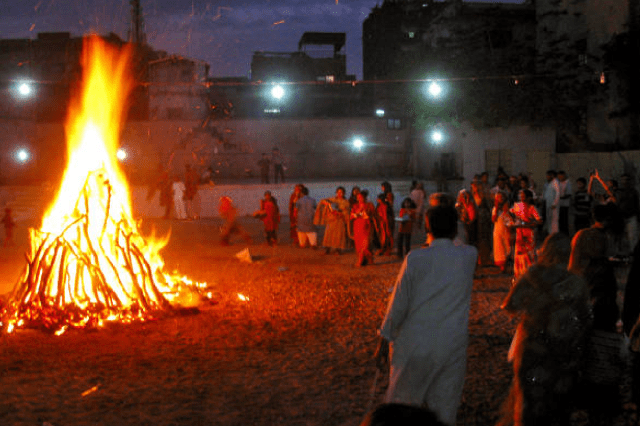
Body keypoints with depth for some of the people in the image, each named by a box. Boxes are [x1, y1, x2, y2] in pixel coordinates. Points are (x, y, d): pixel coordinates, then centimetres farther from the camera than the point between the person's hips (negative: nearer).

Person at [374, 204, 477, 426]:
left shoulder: (415, 259, -11)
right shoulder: (469, 256, -3)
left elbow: (398, 304, -8)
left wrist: (384, 341, 2)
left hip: (415, 346, -2)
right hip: (452, 347, 2)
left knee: (402, 401, 15)